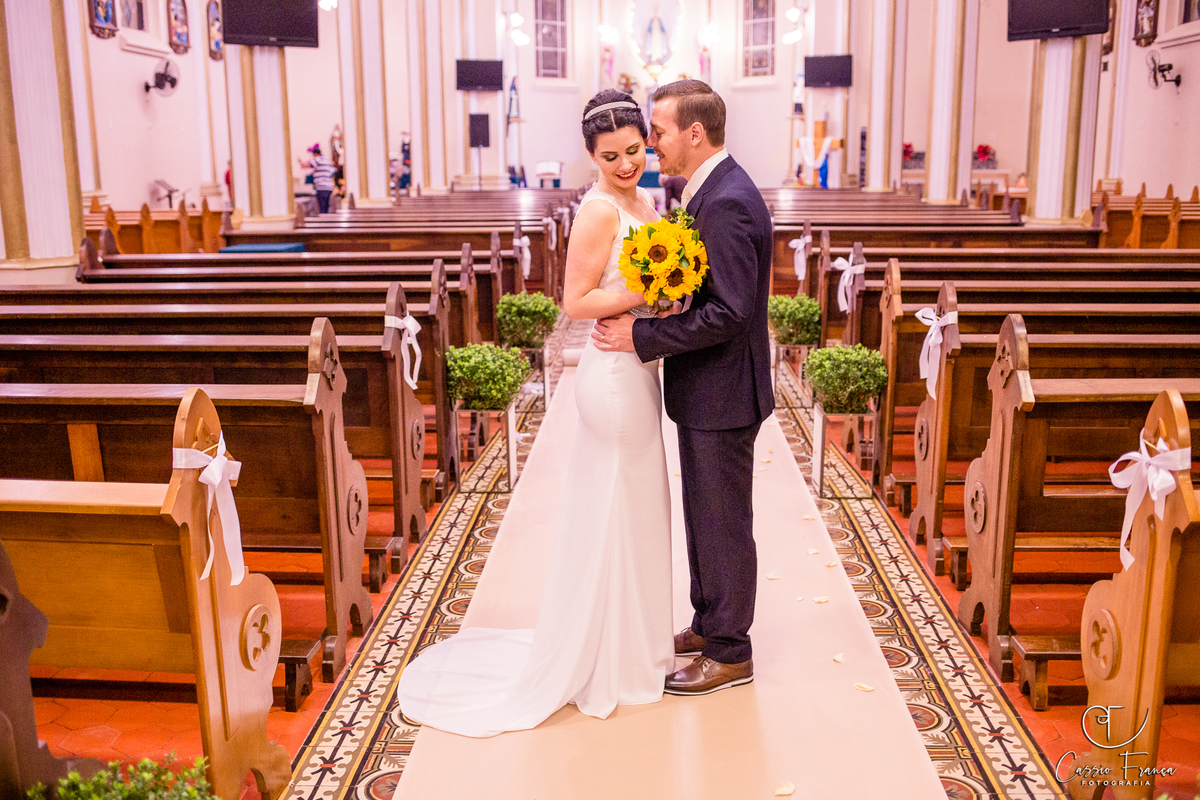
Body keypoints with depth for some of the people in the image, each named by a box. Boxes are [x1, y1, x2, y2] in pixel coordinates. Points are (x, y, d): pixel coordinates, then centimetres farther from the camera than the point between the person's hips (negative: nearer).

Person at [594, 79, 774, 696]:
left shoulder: (727, 203, -22)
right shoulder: (715, 191, 10)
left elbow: (729, 313, -27)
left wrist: (643, 337, -22)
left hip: (722, 394, -10)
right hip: (706, 390, 10)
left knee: (723, 522, 3)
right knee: (705, 515, 20)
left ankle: (729, 654, 19)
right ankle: (709, 623, 37)